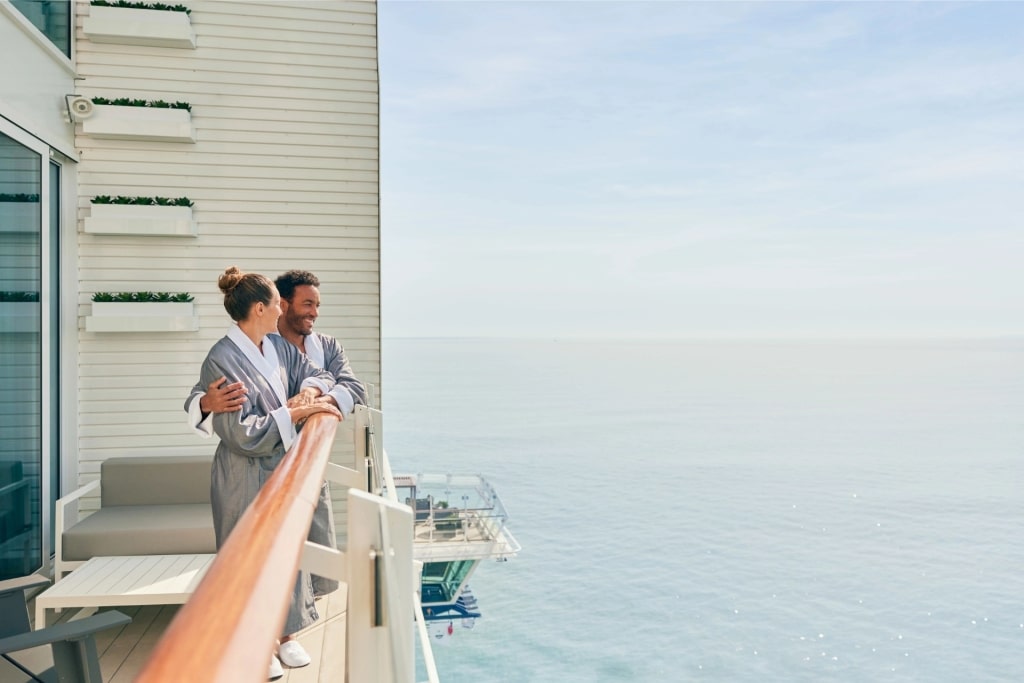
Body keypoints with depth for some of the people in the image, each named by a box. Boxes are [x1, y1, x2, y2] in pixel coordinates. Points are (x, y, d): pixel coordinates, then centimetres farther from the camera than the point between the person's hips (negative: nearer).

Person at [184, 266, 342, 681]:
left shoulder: (276, 346, 3)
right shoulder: (223, 360, -20)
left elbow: (317, 373, 12)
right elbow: (241, 432, -24)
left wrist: (310, 390, -9)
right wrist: (294, 413, -23)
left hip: (283, 468, 7)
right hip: (246, 478, -7)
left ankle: (286, 634, 33)